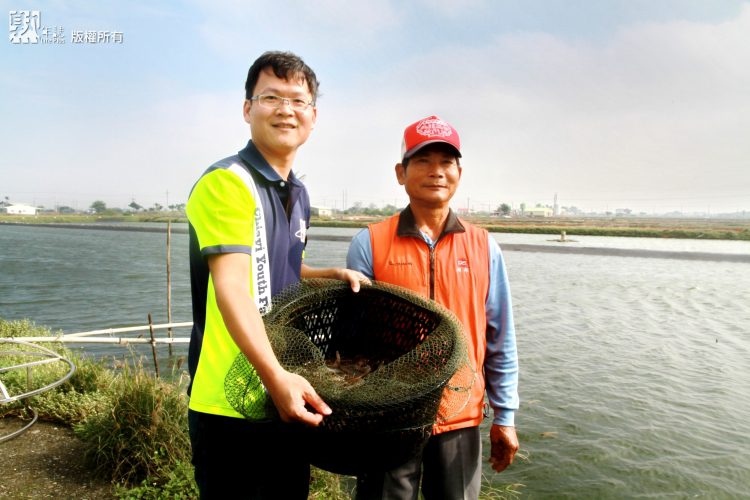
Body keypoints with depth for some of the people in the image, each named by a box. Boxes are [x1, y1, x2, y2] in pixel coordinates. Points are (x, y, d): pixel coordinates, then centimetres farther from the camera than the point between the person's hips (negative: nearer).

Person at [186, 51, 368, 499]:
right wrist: (275, 375, -33)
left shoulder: (299, 195, 11)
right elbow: (230, 285, -25)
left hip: (288, 395, 8)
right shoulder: (227, 181, -15)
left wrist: (332, 275, 6)